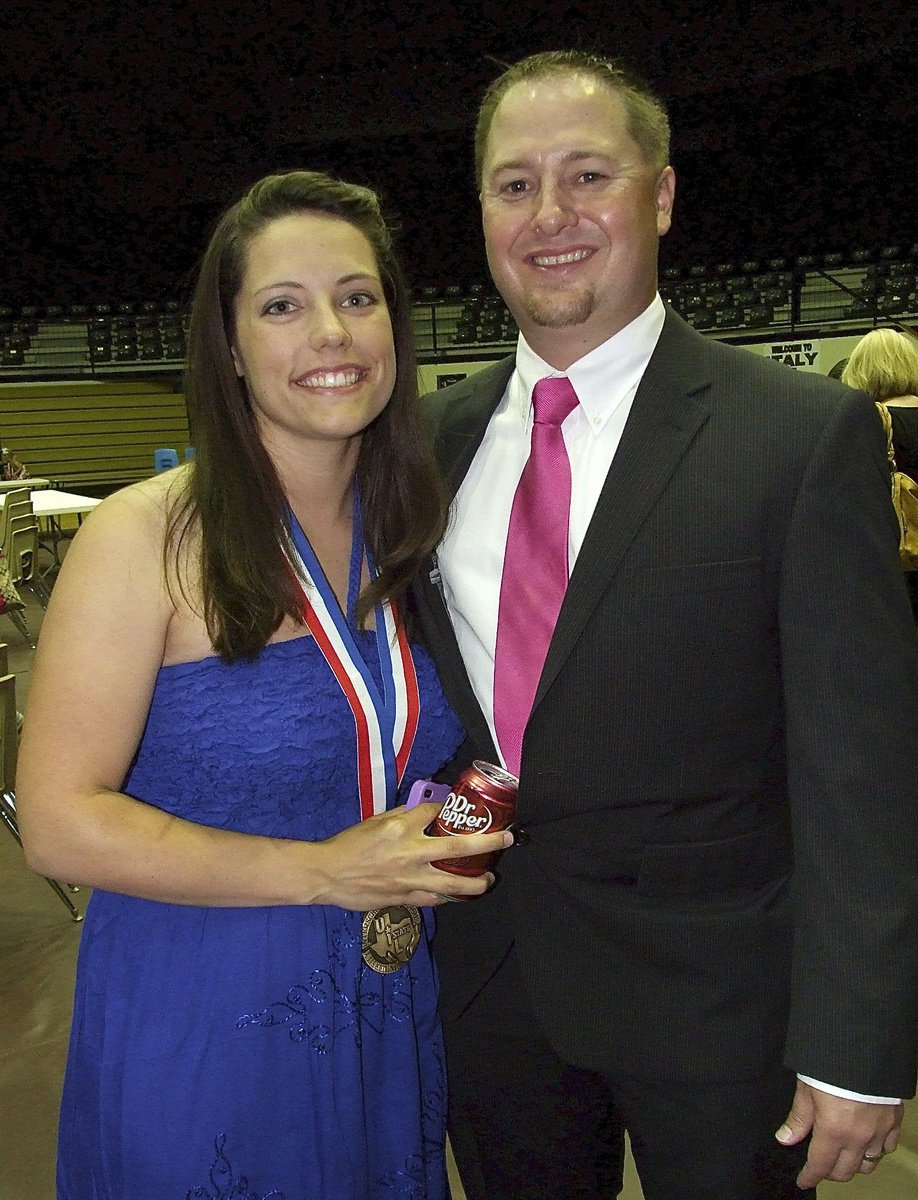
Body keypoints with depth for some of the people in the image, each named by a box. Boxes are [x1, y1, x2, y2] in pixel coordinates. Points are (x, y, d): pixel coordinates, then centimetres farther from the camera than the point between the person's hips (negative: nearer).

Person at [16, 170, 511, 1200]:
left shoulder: (405, 535, 1)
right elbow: (59, 822, -19)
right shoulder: (145, 536, -16)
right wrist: (323, 871, -22)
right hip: (199, 1038, -5)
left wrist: (459, 825, -7)